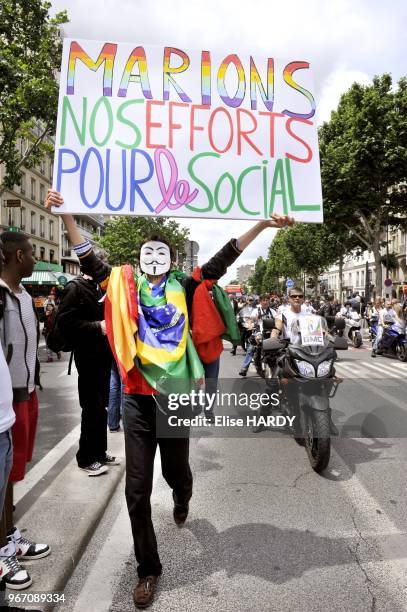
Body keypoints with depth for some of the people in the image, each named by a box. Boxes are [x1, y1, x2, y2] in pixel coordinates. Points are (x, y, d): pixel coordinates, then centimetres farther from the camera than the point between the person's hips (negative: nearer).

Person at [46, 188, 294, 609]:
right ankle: (148, 569, 25)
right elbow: (90, 262, 0)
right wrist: (66, 214, -9)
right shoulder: (126, 286, 3)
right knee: (137, 488, 4)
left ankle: (181, 501, 57)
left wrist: (262, 225, -4)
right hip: (137, 397, 0)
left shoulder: (183, 288, 2)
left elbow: (221, 261, -1)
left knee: (176, 470, 19)